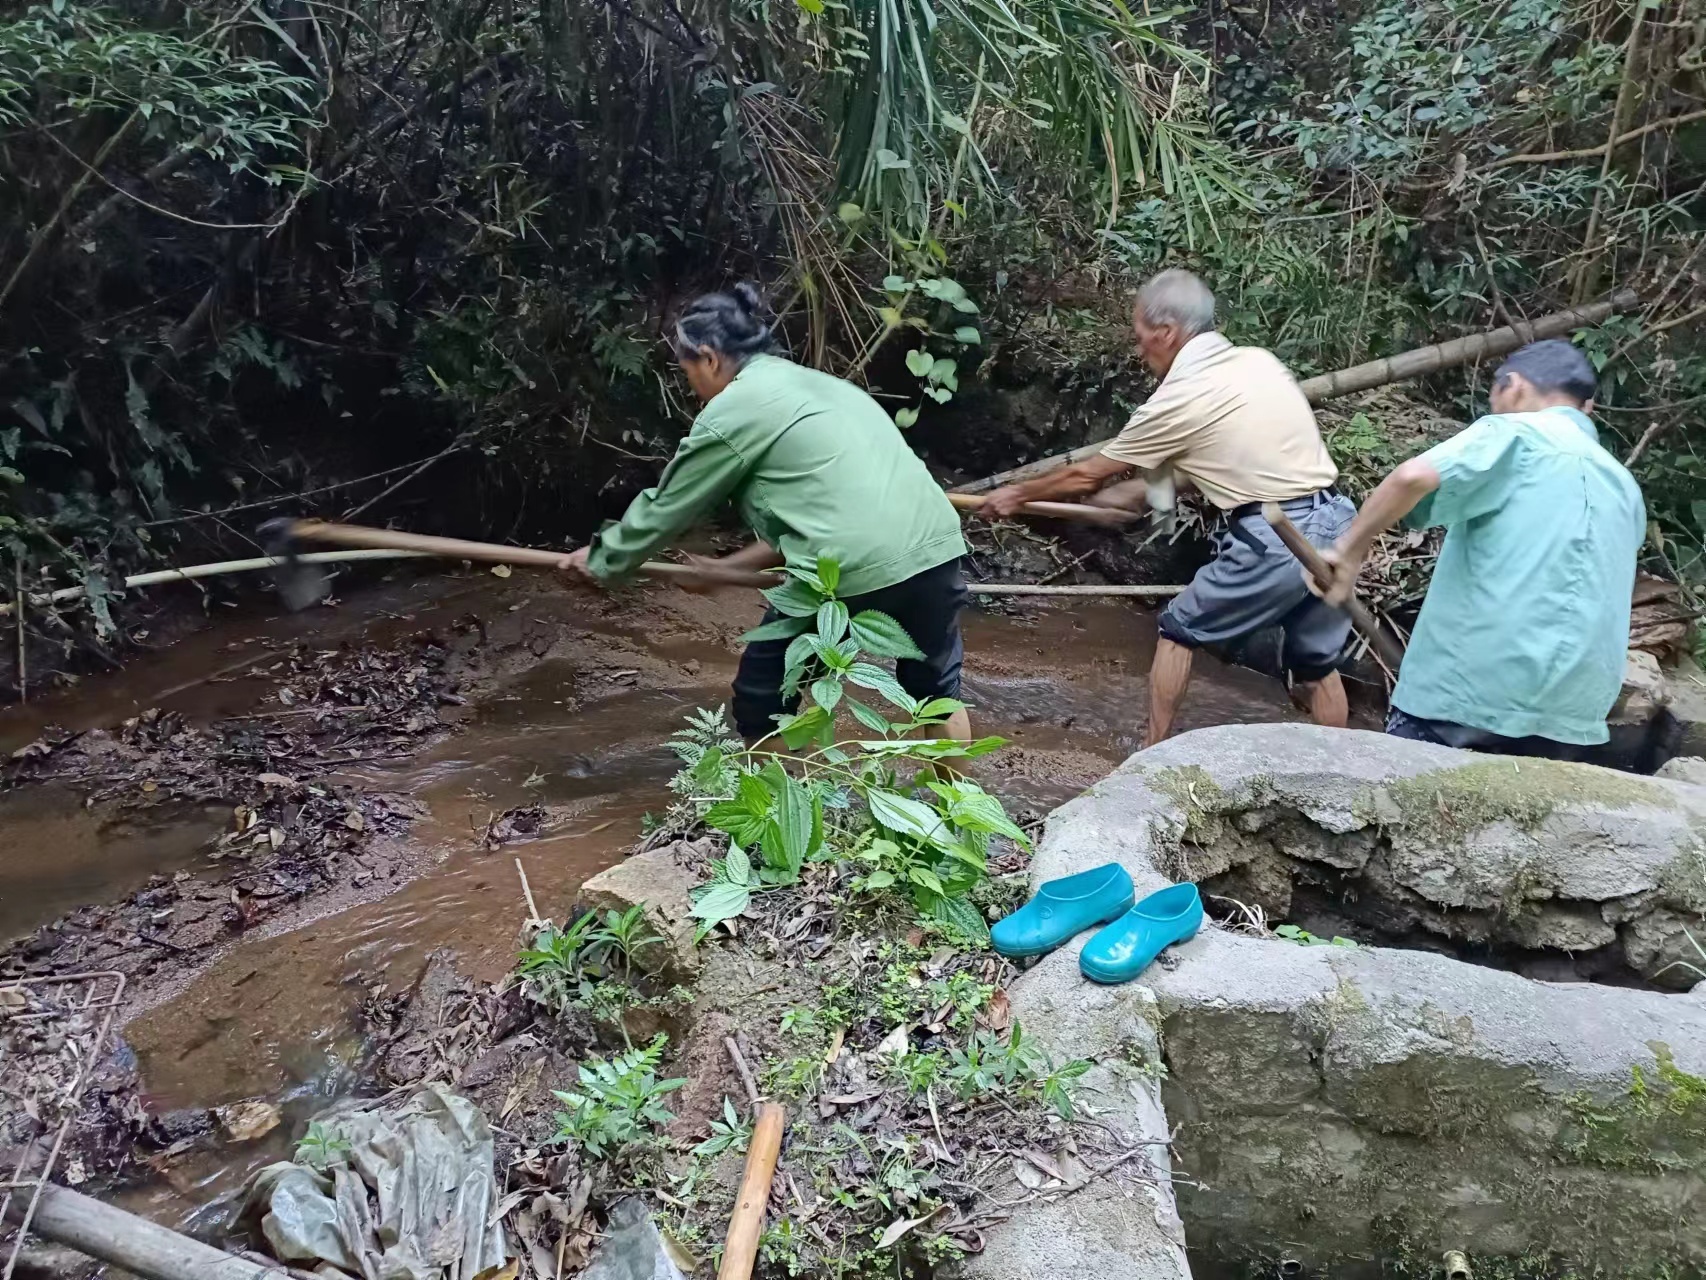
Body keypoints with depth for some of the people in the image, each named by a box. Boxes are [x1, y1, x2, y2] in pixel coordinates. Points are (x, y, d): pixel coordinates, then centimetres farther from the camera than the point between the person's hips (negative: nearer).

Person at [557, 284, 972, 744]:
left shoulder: (731, 410, 4)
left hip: (851, 573, -7)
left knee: (761, 693, 16)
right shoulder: (816, 383, 26)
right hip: (936, 546, 7)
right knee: (934, 687, 27)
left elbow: (666, 506, 14)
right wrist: (730, 567, 33)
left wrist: (601, 559, 30)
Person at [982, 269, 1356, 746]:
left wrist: (1017, 494, 21)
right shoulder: (1259, 361, 12)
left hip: (1274, 543, -7)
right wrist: (1125, 494, 29)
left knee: (1180, 631, 12)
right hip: (1333, 525, 7)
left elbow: (1086, 475, 6)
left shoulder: (1178, 399, -7)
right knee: (1316, 662, 19)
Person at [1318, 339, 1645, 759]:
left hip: (1474, 684, -6)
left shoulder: (1515, 434, 0)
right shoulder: (1624, 488, 22)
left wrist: (1349, 551, -11)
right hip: (1572, 708, 7)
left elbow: (1414, 477, -21)